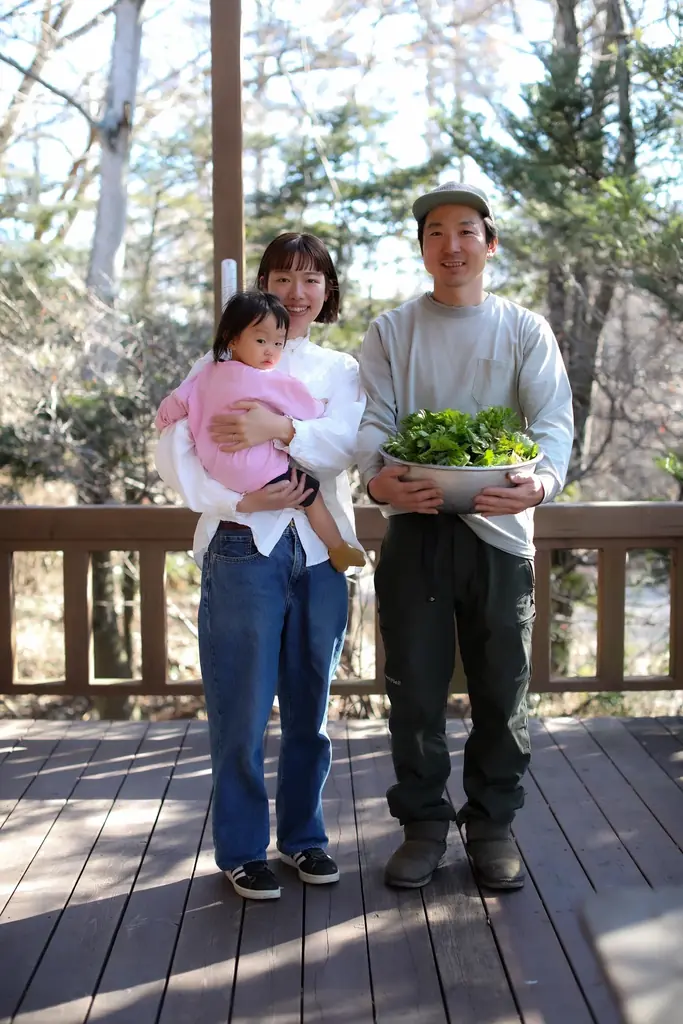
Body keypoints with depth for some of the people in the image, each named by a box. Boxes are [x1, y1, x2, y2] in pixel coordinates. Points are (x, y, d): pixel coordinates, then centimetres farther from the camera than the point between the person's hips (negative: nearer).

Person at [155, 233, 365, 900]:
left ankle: (303, 834, 27)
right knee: (242, 709, 1)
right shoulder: (224, 363, 5)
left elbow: (349, 442, -8)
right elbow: (174, 449, -6)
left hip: (320, 550, 3)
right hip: (245, 549, -3)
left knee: (310, 705, 11)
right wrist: (237, 499, -18)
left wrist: (281, 429, -24)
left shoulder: (341, 370, 13)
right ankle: (241, 849, 15)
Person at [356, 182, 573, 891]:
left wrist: (542, 480, -28)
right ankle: (423, 824, 21)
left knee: (502, 688, 6)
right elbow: (372, 420, -1)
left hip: (500, 529, 0)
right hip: (414, 526, 0)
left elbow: (553, 417, -5)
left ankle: (492, 824, 24)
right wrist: (378, 478, -24)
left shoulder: (526, 331, 8)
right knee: (414, 687, 4)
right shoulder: (390, 332, 10)